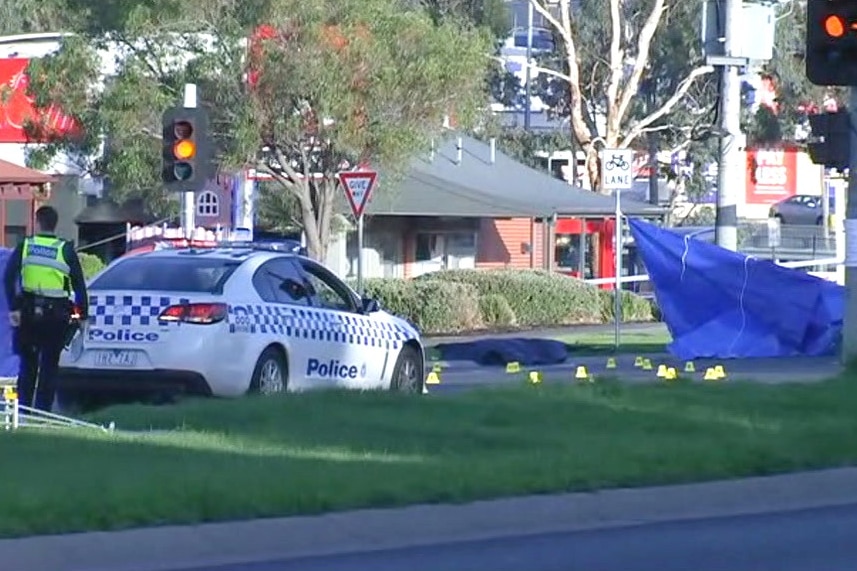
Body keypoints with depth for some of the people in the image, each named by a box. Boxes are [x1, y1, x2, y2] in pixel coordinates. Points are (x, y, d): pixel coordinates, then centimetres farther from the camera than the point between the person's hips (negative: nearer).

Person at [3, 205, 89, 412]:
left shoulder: (24, 247, 3)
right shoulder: (66, 250, 1)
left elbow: (8, 278, -7)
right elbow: (79, 286, -1)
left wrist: (13, 308, -9)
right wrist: (83, 315, 6)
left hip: (28, 313, 1)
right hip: (56, 315, -1)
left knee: (27, 364, 13)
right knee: (49, 366, 6)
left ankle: (23, 409, 10)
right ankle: (43, 410, 3)